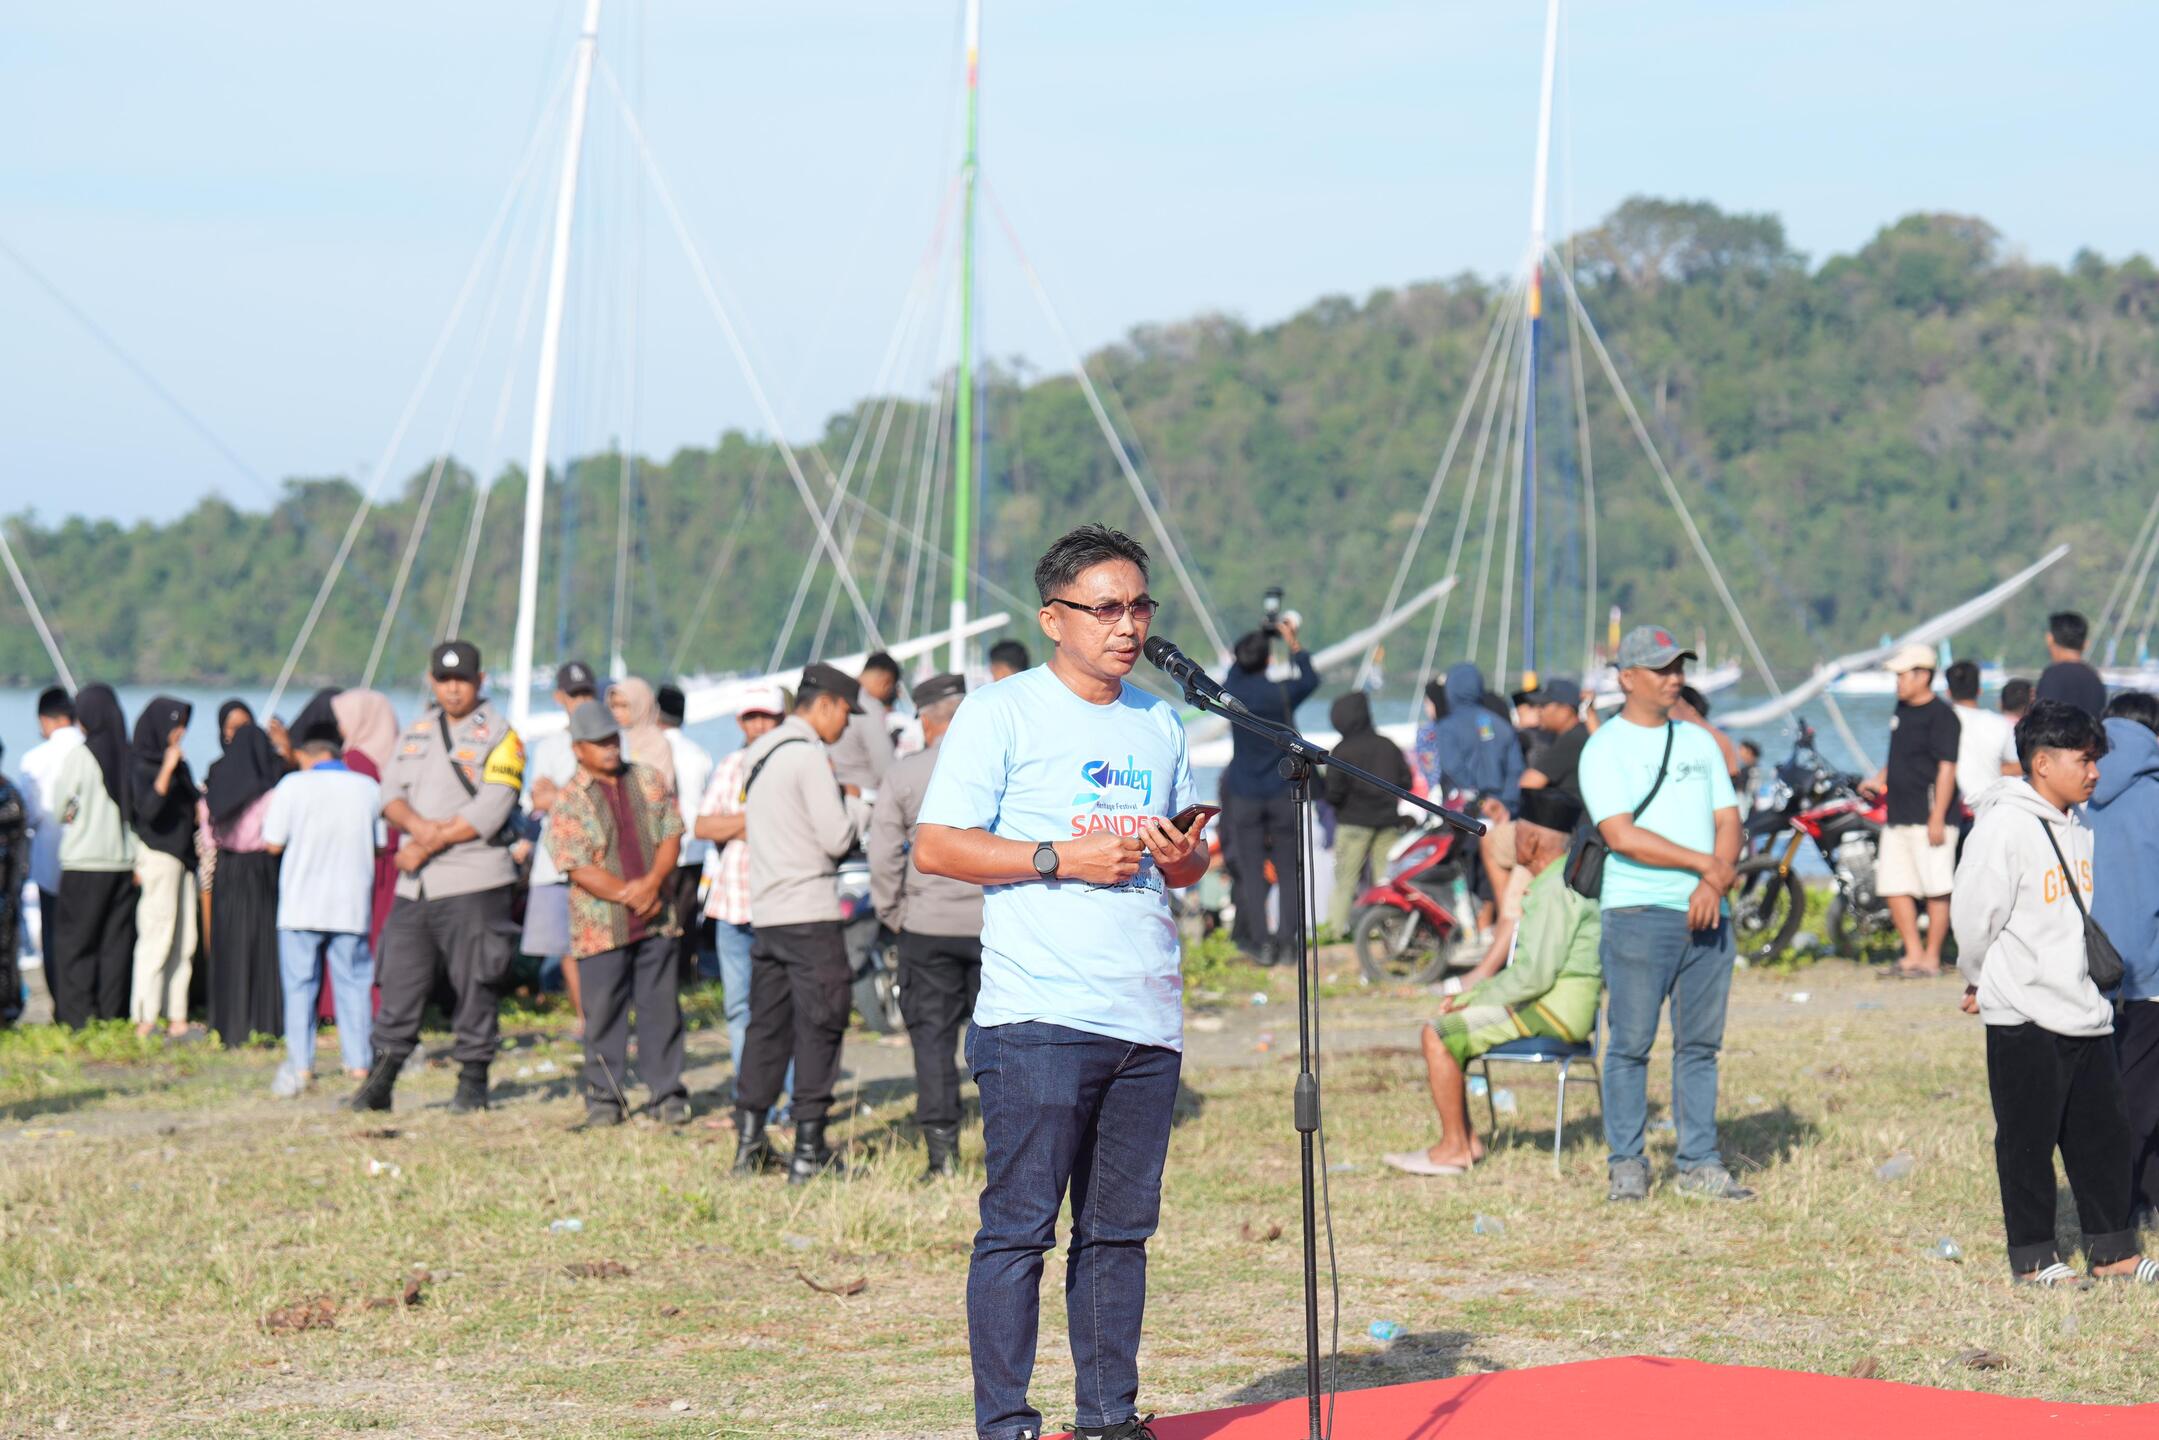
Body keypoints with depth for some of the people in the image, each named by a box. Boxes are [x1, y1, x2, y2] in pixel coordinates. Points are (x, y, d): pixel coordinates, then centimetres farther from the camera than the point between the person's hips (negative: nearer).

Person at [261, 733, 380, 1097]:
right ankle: (359, 1063, 7)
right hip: (352, 903, 2)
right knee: (353, 983, 9)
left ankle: (300, 1065, -2)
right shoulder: (368, 788, 3)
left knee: (299, 985, 4)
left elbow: (273, 844, -3)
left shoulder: (293, 785, -5)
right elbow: (380, 845, 11)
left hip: (302, 905, -2)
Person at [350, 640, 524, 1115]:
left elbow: (488, 814, -14)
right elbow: (390, 794, 9)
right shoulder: (418, 732, 16)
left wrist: (428, 844, -13)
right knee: (398, 982, 4)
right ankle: (381, 1080, 7)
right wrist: (416, 823, -13)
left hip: (471, 884, -5)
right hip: (415, 885, 5)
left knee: (474, 986, -2)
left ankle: (473, 1080, 6)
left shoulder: (499, 738, -3)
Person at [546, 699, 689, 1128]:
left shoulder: (649, 781, 9)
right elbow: (578, 867, -10)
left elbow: (671, 834, 5)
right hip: (600, 926, -3)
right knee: (604, 1014, 1)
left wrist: (652, 883, -12)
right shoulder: (569, 802, -3)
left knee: (662, 1008, 4)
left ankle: (668, 1093, 12)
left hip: (656, 918, 3)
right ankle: (604, 1098, 11)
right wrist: (627, 895, -15)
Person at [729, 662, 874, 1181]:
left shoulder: (760, 754, 14)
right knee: (819, 1026, -3)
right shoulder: (809, 756, -13)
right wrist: (860, 807, 6)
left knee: (767, 1024, 12)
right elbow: (836, 838, -15)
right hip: (809, 914, -8)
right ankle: (809, 1149, -4)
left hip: (765, 912, 8)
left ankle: (749, 1142, 13)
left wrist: (845, 805, 18)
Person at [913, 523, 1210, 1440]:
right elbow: (935, 847, -7)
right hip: (1039, 1019, -6)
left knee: (1120, 1227, 8)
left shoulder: (1159, 724, 18)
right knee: (1019, 1225, -6)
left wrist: (1181, 856, 1)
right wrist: (1063, 858, -14)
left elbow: (1190, 864, 26)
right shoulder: (1001, 714, -1)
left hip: (1148, 1020, 6)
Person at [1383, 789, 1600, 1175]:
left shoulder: (1555, 890, -18)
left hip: (1554, 1010, -11)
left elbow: (1535, 973, -25)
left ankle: (1454, 1149, -8)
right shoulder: (1559, 879, 17)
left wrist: (1477, 997, -12)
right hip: (1547, 1002, 11)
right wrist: (1470, 993, 10)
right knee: (1441, 1025, 14)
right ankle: (1466, 1139, 10)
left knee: (1439, 1035, -13)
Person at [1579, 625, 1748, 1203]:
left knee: (1700, 1042, 6)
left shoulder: (1698, 741, 18)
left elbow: (1727, 821, 12)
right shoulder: (1605, 748, -1)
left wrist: (1714, 883, -7)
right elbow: (1622, 836, -12)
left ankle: (1699, 1164, 10)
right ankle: (1627, 1165, 2)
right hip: (1639, 912, -5)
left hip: (1707, 913, 5)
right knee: (1630, 1042, -4)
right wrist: (1705, 863, -10)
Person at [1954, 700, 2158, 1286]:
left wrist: (2097, 983, 14)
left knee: (2104, 1132, 10)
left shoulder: (2081, 827, 11)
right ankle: (2033, 1255, 9)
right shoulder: (2005, 826, -13)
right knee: (2028, 1140, 1)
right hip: (2024, 1018, -7)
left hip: (2085, 1014, 7)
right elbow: (1974, 914, -11)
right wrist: (1983, 982, 1)